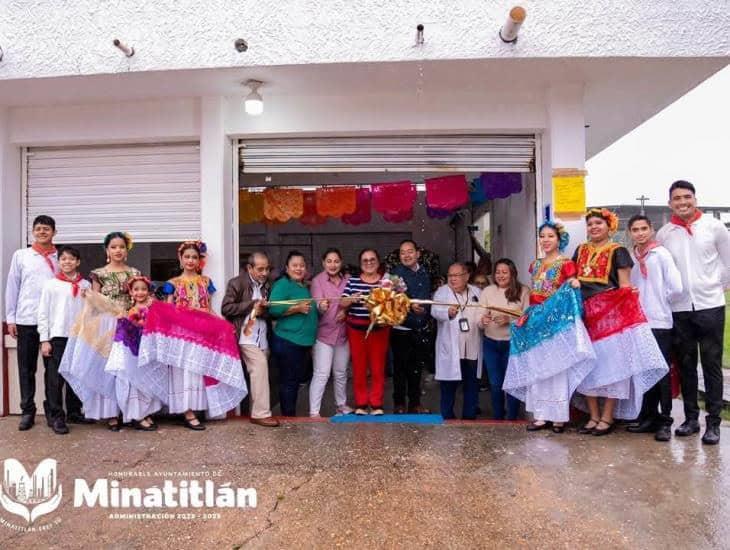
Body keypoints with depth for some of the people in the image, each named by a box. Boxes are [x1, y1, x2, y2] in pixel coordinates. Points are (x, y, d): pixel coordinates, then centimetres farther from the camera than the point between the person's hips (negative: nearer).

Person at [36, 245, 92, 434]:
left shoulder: (86, 285, 6)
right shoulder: (51, 284, 0)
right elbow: (43, 314, -1)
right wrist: (44, 340, -5)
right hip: (58, 336, -3)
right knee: (56, 378, -1)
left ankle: (74, 412, 24)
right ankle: (56, 417, 7)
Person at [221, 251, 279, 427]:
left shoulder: (267, 285, 14)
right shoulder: (237, 283, -5)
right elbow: (226, 308, -11)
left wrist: (263, 310, -4)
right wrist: (252, 304, -15)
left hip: (262, 337, 7)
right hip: (246, 336, -6)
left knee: (258, 372, 8)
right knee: (260, 367, -16)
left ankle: (257, 412, 18)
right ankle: (261, 413, -10)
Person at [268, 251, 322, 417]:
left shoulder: (304, 287, 17)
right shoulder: (282, 284, -10)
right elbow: (273, 309, -22)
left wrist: (319, 307, 10)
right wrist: (297, 308, -26)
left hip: (302, 341, 9)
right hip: (287, 342, -9)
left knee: (297, 379, 16)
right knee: (288, 380, -1)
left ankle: (292, 414, 27)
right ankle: (288, 417, 10)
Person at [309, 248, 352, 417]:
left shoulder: (346, 281, 6)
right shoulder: (317, 281, -8)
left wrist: (346, 312, -9)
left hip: (342, 333, 5)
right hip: (323, 333, -5)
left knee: (341, 373, 17)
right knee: (321, 375, -8)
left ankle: (341, 404, 34)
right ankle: (314, 412, -2)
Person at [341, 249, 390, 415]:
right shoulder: (352, 281, 6)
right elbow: (342, 303, 2)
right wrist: (351, 299, -17)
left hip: (379, 329, 0)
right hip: (356, 329, 1)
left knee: (378, 367, 3)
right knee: (359, 367, 4)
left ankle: (377, 404, 14)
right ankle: (360, 404, 15)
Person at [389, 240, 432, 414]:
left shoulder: (424, 273, 10)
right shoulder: (396, 272, -7)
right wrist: (410, 306, -32)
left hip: (420, 329, 5)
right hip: (402, 329, -5)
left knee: (417, 367, 15)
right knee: (400, 367, 4)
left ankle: (415, 403, 28)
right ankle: (399, 403, 19)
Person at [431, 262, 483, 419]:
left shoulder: (477, 292, 11)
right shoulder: (442, 292, 0)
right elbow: (435, 310, -17)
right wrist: (448, 312, -38)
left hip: (473, 348, 3)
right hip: (450, 349, -3)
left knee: (472, 385, 11)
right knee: (448, 386, 3)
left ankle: (469, 417, 24)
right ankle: (447, 417, 16)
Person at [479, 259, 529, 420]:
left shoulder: (523, 291, -6)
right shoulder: (487, 291, 1)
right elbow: (479, 320, -1)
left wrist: (509, 319, -24)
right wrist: (483, 320, -24)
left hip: (513, 344, -2)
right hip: (491, 344, 3)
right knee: (495, 384, 13)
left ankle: (512, 419, 26)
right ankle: (497, 418, 30)